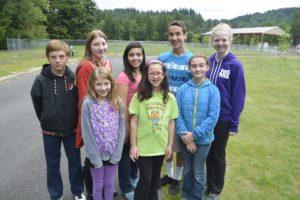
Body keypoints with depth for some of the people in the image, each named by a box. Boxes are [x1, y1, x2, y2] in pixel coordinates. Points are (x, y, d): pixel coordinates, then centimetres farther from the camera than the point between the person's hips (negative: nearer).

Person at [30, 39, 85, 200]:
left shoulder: (74, 78, -11)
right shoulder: (40, 80, -13)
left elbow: (80, 101, -1)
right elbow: (37, 105, 1)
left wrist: (74, 122, 2)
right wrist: (46, 122, 8)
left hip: (71, 129, 1)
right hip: (50, 131, 0)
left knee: (75, 162, 15)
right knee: (53, 165, 15)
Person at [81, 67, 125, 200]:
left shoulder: (118, 103, -7)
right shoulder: (88, 104, -14)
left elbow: (121, 130, -5)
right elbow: (86, 133, -13)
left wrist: (117, 154, -9)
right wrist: (95, 157, -13)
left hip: (113, 154, 2)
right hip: (96, 155, -2)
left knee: (109, 184, 19)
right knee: (98, 185, 17)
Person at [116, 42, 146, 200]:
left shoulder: (144, 74, 4)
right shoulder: (124, 76, -17)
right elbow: (122, 105, -17)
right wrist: (126, 127, -14)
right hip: (129, 121, -6)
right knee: (126, 153, 12)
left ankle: (134, 177, 47)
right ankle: (126, 187, 32)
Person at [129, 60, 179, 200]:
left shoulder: (170, 98, -2)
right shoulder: (139, 96, -9)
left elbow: (171, 122, 2)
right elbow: (134, 122, -7)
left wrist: (169, 145, 1)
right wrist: (133, 145, -7)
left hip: (161, 146, 3)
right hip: (143, 146, -3)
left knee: (155, 178, 19)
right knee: (145, 179, 4)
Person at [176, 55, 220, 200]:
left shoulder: (213, 90, -12)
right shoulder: (182, 89, -8)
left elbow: (213, 117, -14)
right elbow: (178, 114, -7)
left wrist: (194, 134, -17)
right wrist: (185, 135, -14)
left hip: (203, 139, -2)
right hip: (185, 139, 2)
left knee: (198, 172, 15)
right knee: (187, 170, 21)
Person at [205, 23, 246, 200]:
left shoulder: (235, 65, -13)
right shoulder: (208, 61, -1)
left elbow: (238, 96, -11)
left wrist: (234, 124, -10)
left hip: (223, 118, -4)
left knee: (218, 154, 13)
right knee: (208, 152, 18)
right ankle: (209, 184, 40)